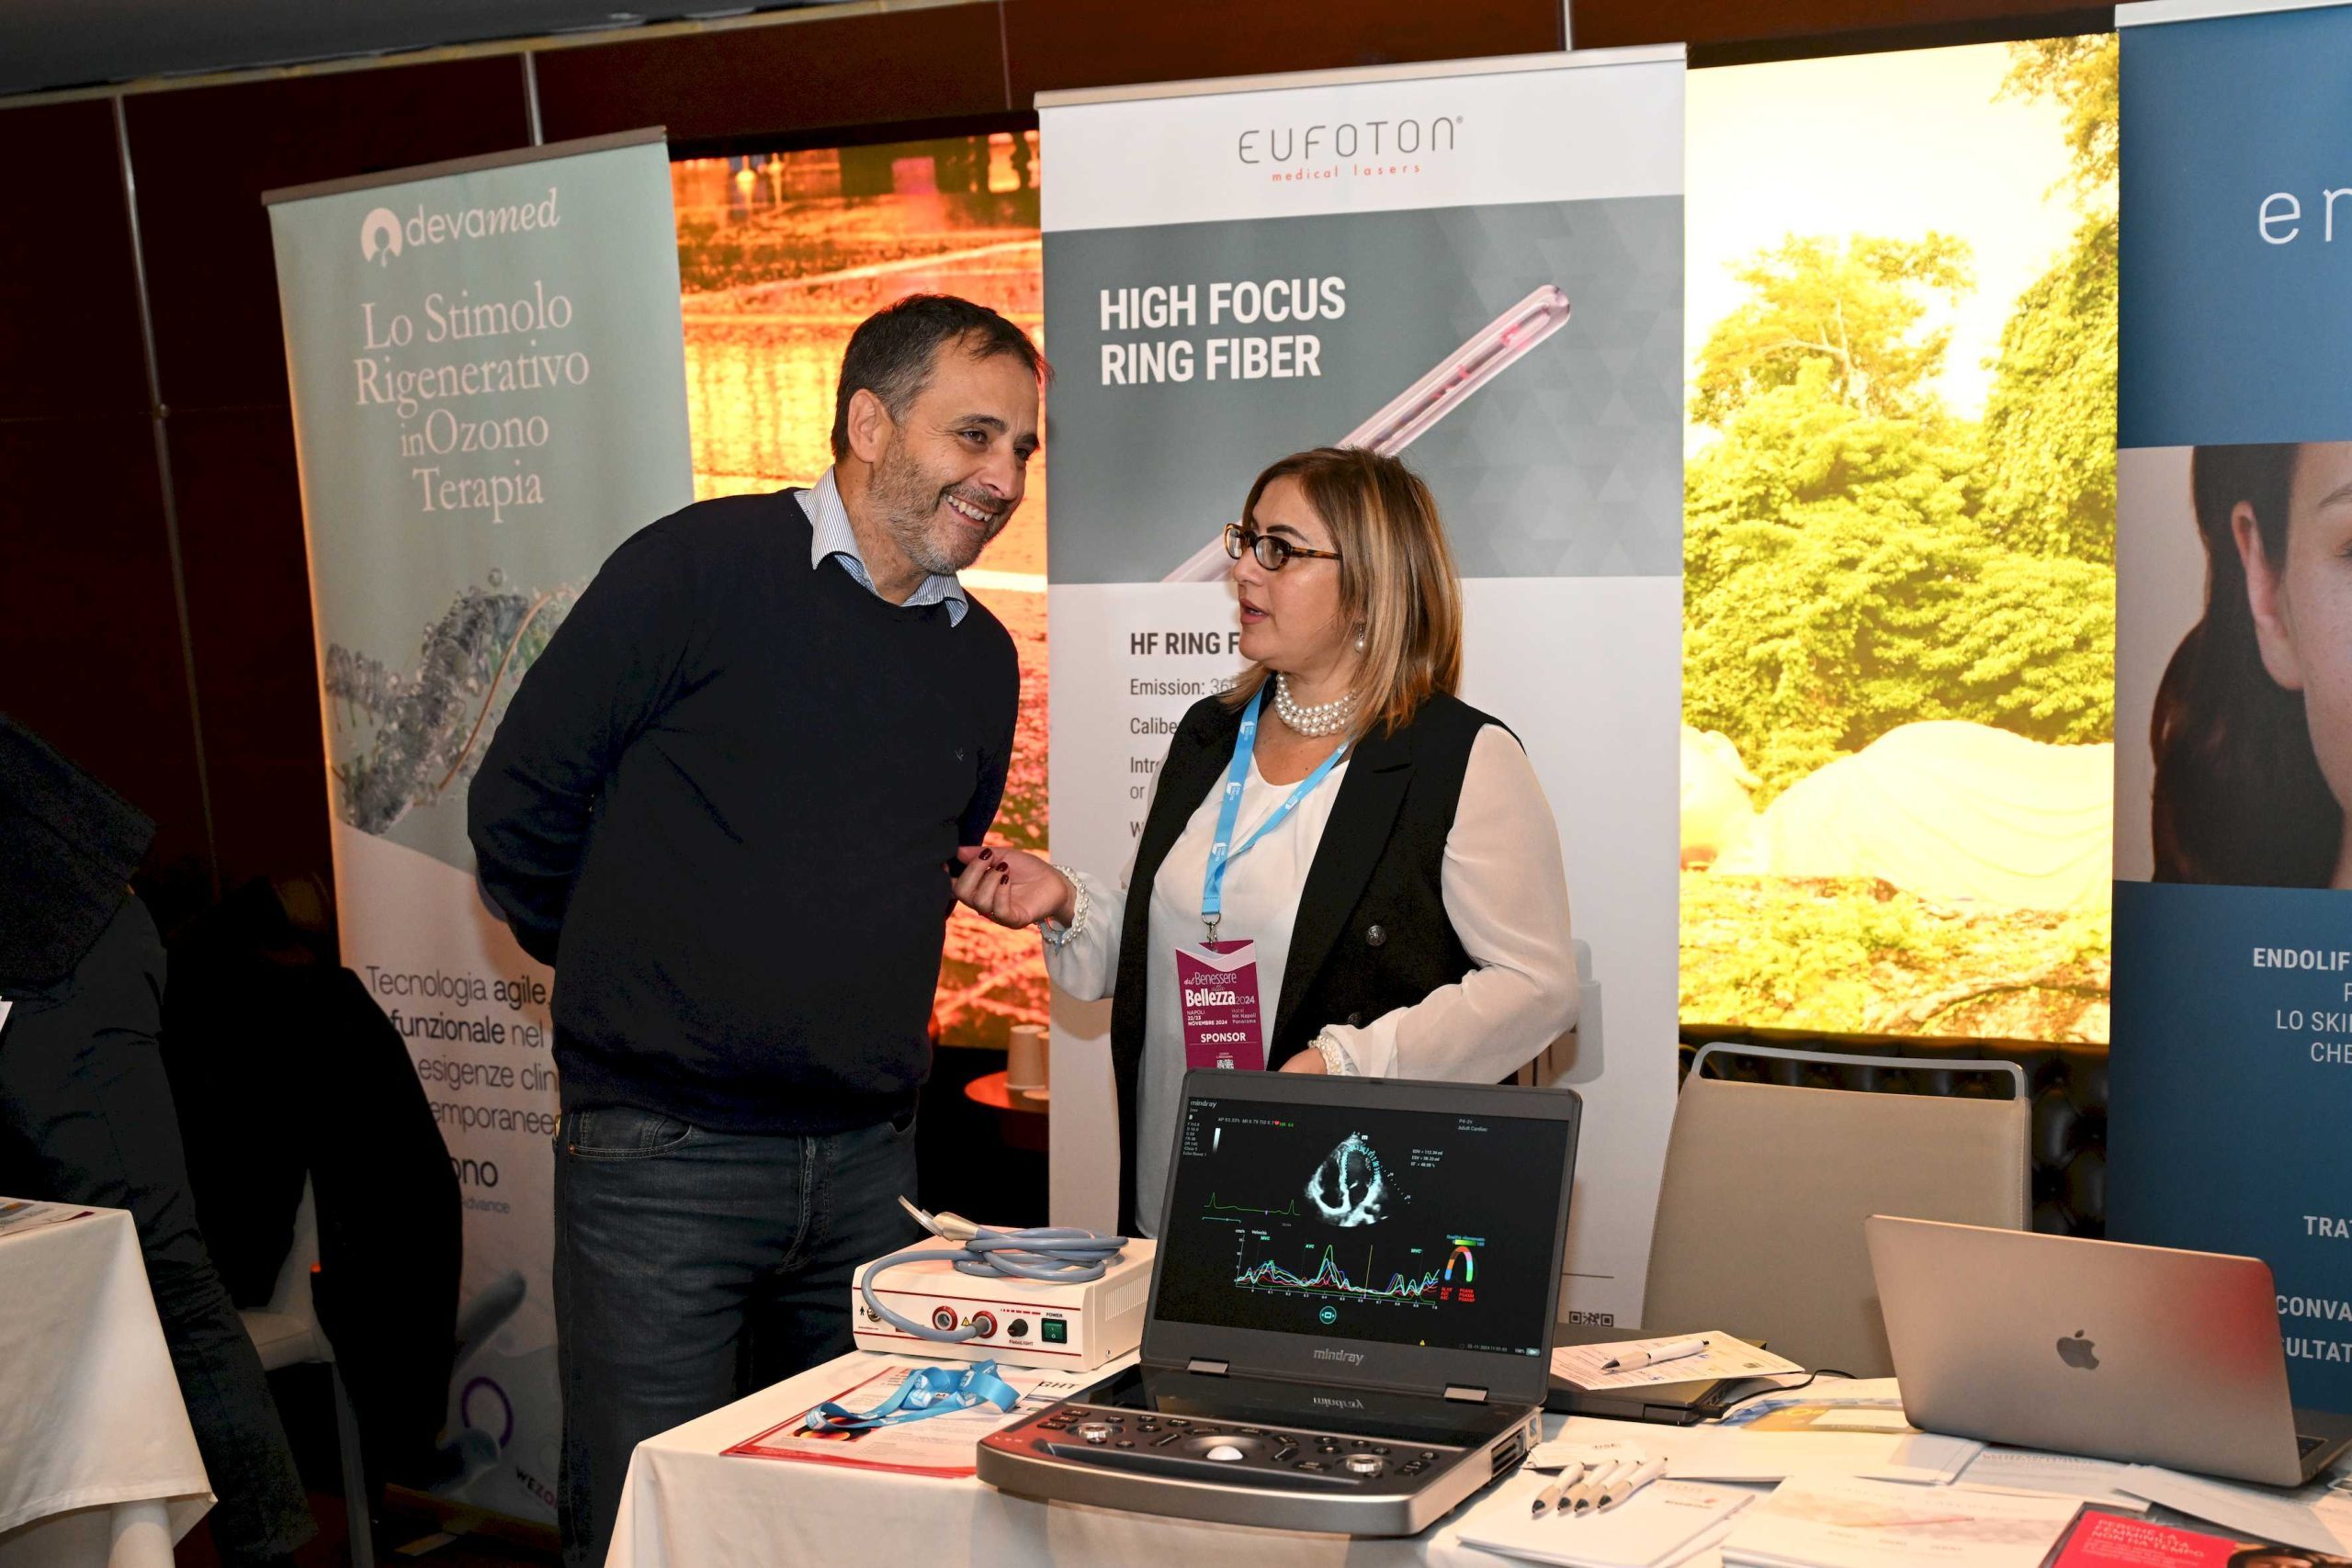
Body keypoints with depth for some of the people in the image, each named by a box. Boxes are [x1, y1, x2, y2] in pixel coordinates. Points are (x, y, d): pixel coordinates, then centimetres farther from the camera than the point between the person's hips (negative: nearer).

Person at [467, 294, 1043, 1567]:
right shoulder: (699, 570, -8)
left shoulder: (981, 660, 10)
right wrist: (632, 983, 5)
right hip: (663, 1158, -5)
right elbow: (520, 804, -5)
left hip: (867, 1164, 6)